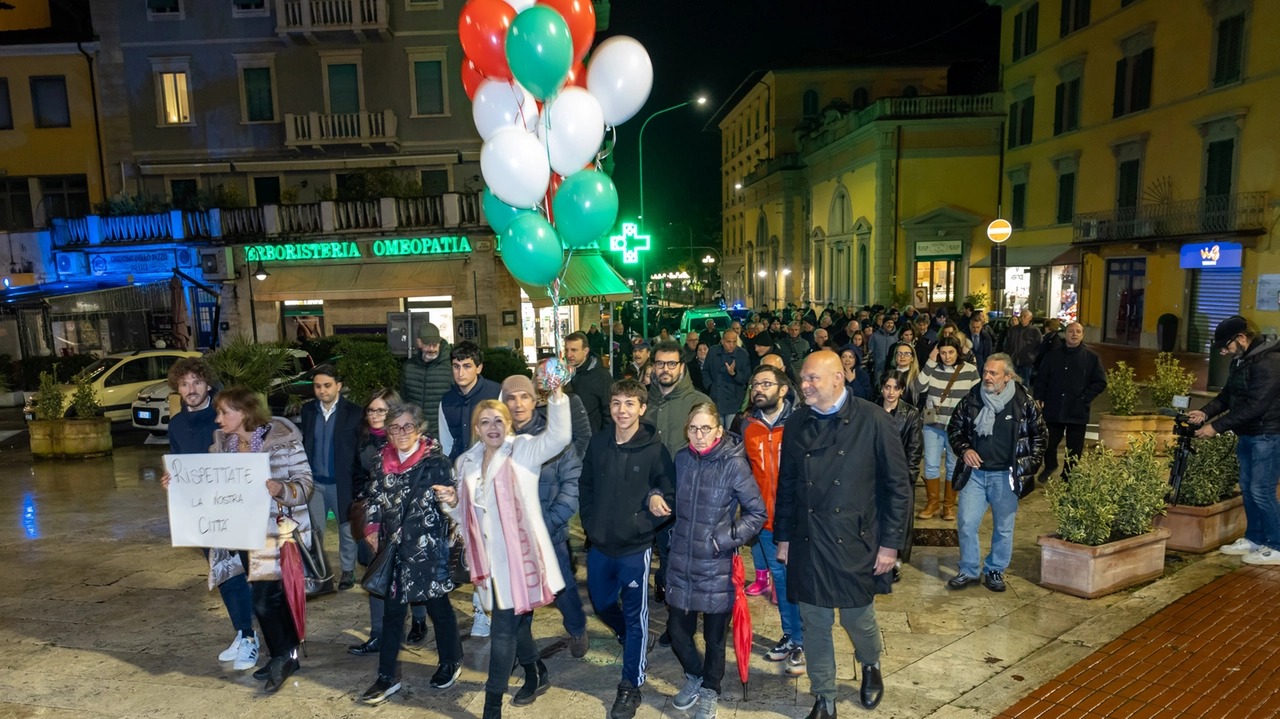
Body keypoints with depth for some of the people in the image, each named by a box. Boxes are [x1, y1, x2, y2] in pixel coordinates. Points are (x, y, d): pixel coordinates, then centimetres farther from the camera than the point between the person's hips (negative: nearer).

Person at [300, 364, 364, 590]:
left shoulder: (353, 412, -8)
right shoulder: (308, 410, 4)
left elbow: (360, 450, -7)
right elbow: (303, 444, 8)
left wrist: (359, 484, -10)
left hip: (343, 484, -3)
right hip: (315, 483, 3)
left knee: (347, 529, 10)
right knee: (313, 529, 11)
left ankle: (348, 571, 26)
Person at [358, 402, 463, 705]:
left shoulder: (435, 461, -10)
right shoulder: (382, 462, 4)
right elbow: (375, 499, 12)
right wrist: (372, 528, 1)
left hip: (428, 547, -4)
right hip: (393, 547, 4)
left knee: (438, 605, 12)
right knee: (392, 610, 11)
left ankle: (451, 663, 33)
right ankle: (387, 677, 25)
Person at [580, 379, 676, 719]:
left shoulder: (655, 449, -13)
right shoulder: (597, 443, -1)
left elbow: (669, 493, -5)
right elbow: (585, 486, 9)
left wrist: (657, 501, -19)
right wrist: (589, 523, 2)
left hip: (635, 547, -4)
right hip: (599, 545, 5)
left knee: (635, 617, 8)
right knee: (602, 605, 22)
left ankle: (631, 685, 25)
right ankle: (631, 641, 51)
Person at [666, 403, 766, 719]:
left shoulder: (734, 464, -15)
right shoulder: (682, 459, 0)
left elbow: (757, 513, -9)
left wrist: (723, 538, -15)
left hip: (716, 567, -4)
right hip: (681, 564, 4)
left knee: (714, 637, 12)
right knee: (677, 631, 11)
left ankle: (710, 691, 39)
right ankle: (694, 676, 42)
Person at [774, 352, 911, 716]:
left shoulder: (874, 421, -9)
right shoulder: (796, 425, 2)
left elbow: (897, 486, -6)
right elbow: (786, 486, 10)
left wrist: (890, 543, -6)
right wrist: (782, 537, 11)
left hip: (856, 546, -3)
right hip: (807, 546, 3)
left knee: (859, 620, 12)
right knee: (815, 625, 11)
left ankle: (870, 666, 47)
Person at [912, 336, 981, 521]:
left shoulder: (970, 370, -3)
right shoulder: (933, 368, 0)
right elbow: (918, 388, -13)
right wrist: (930, 363, -16)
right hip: (933, 425, 2)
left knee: (954, 466, 8)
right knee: (931, 464, 4)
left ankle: (949, 506, 20)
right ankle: (932, 504, 17)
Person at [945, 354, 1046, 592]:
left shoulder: (1024, 402, -5)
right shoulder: (972, 399, -1)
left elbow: (1039, 435, 6)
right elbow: (954, 428, 11)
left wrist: (1030, 465, -1)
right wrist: (964, 449, -6)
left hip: (1006, 475, -1)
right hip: (975, 472, 1)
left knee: (1003, 527, 10)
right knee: (966, 524, 1)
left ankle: (995, 571, 27)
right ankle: (968, 571, 18)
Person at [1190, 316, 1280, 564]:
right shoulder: (1241, 360, 10)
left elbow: (1255, 406, -25)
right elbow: (1227, 395, 14)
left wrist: (1217, 426, -24)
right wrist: (1206, 412, -3)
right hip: (1247, 434, 9)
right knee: (1248, 489, 14)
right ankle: (1254, 539, 26)